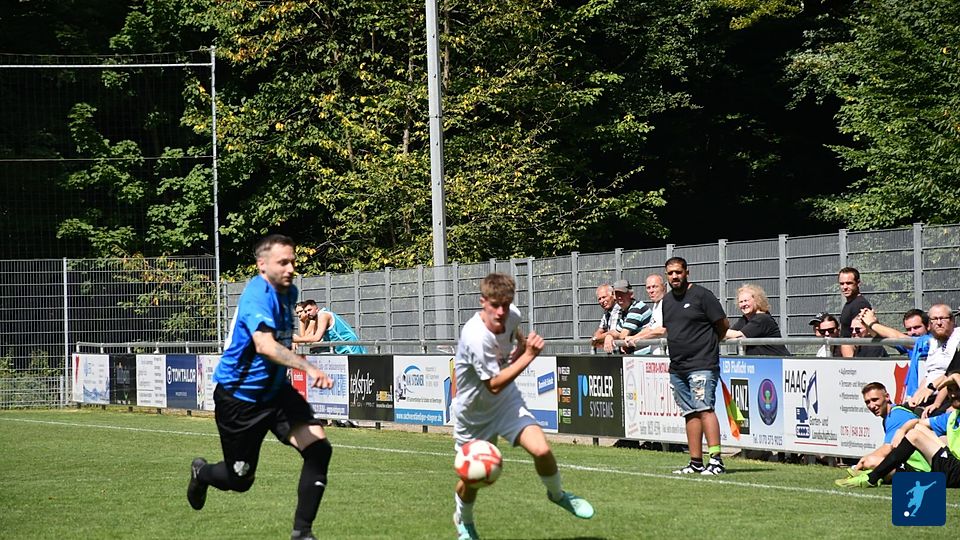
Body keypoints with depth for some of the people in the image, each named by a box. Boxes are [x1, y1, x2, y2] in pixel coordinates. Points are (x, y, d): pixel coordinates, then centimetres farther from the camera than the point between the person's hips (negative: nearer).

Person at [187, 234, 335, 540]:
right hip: (239, 397, -7)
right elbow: (265, 345, -44)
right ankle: (202, 473, 43)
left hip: (274, 390, 7)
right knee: (241, 480, 7)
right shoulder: (257, 297, -26)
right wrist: (309, 368, -56)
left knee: (319, 449, -15)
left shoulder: (288, 292, 4)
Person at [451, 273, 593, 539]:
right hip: (473, 412, -4)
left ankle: (557, 494, 15)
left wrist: (523, 345, -6)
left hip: (507, 401, 4)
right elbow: (494, 385, -31)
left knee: (541, 450, -17)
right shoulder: (476, 338, -36)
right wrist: (528, 356, -34)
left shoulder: (512, 315, -14)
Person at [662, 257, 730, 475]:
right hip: (677, 367, 7)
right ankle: (696, 462, 12)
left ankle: (716, 460, -21)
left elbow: (723, 325, -3)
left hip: (702, 364, -7)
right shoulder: (667, 300, 16)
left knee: (704, 409, -16)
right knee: (690, 413, 9)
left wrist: (708, 344, 6)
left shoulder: (701, 295, -6)